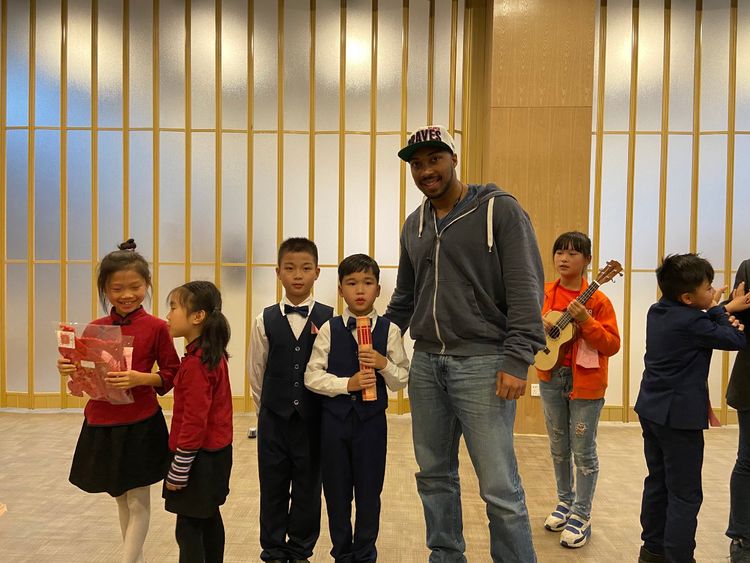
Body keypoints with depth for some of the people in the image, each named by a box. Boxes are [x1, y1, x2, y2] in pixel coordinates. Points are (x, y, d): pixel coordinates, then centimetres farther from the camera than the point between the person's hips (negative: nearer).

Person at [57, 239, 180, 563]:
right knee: (120, 499, 21)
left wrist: (141, 378, -24)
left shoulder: (156, 328, -10)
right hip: (100, 425, 5)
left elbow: (172, 375, -7)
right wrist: (68, 370, -10)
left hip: (140, 426, -5)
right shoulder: (94, 329, 2)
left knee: (139, 503, 5)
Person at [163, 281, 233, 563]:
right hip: (215, 451, 9)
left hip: (199, 457, -9)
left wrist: (177, 472, -17)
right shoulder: (214, 355, 5)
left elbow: (194, 422, -24)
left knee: (188, 528, 1)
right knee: (209, 518, 20)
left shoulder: (195, 363, -23)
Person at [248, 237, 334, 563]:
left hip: (313, 419, -1)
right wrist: (268, 409, 10)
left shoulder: (328, 320, -6)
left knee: (308, 489, 12)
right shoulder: (266, 320, -1)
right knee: (272, 489, 12)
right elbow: (256, 372, 6)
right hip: (274, 418, 1)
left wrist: (327, 412, 0)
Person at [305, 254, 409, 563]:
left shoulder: (389, 330, -4)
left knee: (369, 491, 11)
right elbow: (312, 376, -8)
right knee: (336, 491, 13)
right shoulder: (329, 329, -4)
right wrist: (348, 383, -20)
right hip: (334, 418, 1)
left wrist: (384, 364, -20)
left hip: (371, 420, 0)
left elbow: (402, 380, -1)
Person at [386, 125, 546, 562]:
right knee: (435, 476, 15)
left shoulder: (499, 210, -4)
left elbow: (526, 289, -10)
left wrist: (517, 360, -17)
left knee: (499, 488, -4)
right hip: (426, 365, 6)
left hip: (482, 363, -6)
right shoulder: (414, 225, 15)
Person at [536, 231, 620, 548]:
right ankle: (565, 500, 36)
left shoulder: (596, 300, -10)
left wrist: (585, 321, -24)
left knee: (583, 451, 4)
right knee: (558, 447, 17)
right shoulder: (544, 293, 2)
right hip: (551, 378, 4)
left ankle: (581, 515, 18)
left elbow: (612, 345, -12)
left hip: (585, 382, -4)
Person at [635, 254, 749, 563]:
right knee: (685, 495, 0)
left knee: (657, 482, 18)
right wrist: (720, 310, 3)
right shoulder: (690, 322, -20)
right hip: (679, 416, -9)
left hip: (651, 410, 9)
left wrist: (719, 312, -4)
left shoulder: (657, 311, 5)